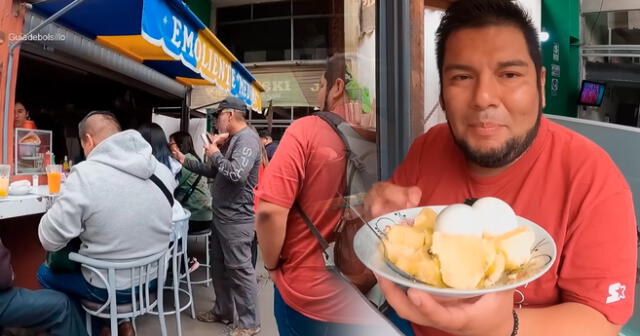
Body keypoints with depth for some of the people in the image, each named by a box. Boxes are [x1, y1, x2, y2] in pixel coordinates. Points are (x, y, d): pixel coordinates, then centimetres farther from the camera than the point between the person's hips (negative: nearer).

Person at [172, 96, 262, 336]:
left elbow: (237, 173, -30)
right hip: (222, 216, 10)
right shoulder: (231, 140, 16)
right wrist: (186, 161, 17)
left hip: (236, 218, -10)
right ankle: (223, 311, 34)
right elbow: (213, 171, 22)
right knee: (220, 266, 19)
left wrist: (215, 154, -14)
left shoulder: (247, 139, -16)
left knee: (239, 269, -3)